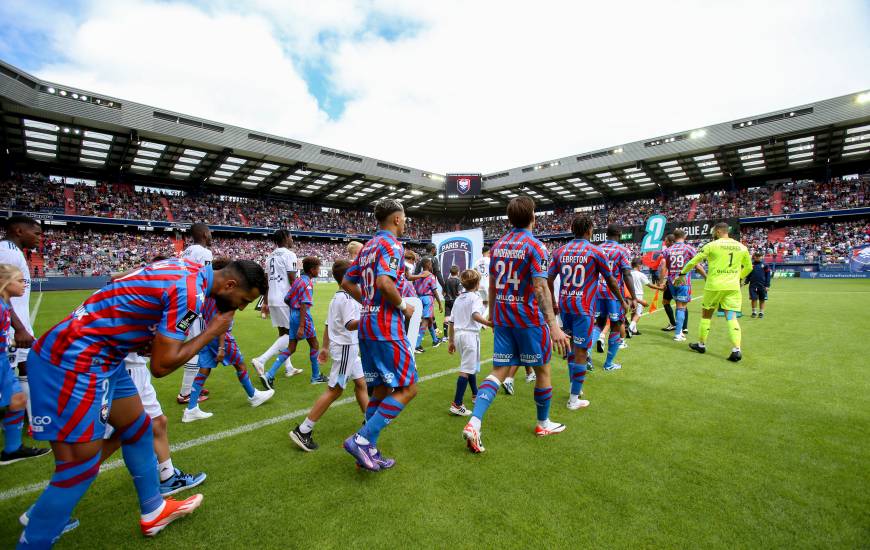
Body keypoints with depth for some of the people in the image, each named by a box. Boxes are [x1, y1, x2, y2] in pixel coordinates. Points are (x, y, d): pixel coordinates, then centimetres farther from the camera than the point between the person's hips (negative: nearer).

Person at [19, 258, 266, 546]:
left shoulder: (192, 269, 1)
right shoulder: (190, 291, -26)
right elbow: (162, 366, -22)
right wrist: (212, 332, -12)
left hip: (102, 354, 10)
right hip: (72, 359, -10)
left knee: (138, 427, 18)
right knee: (80, 467, -4)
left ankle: (153, 511, 34)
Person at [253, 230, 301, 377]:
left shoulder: (270, 256, 14)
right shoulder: (289, 254, -9)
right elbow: (292, 280, -15)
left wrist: (265, 302, 19)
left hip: (273, 299, 8)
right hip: (286, 299, -8)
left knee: (283, 332, 14)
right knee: (290, 333, 1)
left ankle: (288, 368, 19)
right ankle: (261, 360, -9)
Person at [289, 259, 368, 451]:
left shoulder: (336, 298, 12)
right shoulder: (348, 298, -18)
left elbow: (328, 325, 16)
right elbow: (350, 325, -29)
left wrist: (325, 347, 21)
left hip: (349, 348, 10)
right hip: (346, 347, -10)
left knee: (361, 383, 17)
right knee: (334, 391, -3)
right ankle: (303, 431, 5)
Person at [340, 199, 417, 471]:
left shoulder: (368, 246, 15)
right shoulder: (392, 245, -11)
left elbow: (347, 283, 19)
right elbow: (384, 283, -27)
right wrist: (403, 306, -12)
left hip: (367, 325, 9)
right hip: (387, 328, -9)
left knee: (381, 388, 16)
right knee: (408, 388, -1)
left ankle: (369, 451, 23)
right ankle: (363, 439, -2)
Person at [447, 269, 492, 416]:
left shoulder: (458, 299, 14)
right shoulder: (475, 297, -6)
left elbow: (451, 322, 13)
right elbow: (475, 315, -26)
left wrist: (451, 341, 19)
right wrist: (489, 323, -34)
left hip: (458, 334, 8)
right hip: (470, 334, -8)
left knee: (471, 366, 24)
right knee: (466, 370, -7)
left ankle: (475, 394, 40)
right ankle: (456, 404, -9)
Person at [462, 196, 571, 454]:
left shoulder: (497, 245, 7)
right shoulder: (534, 246, -12)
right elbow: (540, 289, -19)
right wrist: (553, 326, -20)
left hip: (502, 317, 5)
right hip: (529, 317, -5)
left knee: (499, 371, 7)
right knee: (543, 370, 15)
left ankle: (474, 423, -7)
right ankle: (543, 424, 32)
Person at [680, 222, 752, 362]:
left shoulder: (712, 245, -5)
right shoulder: (741, 247, 8)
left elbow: (693, 262, -2)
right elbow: (748, 267, 19)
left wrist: (681, 274, 10)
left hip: (714, 286, -3)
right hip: (733, 287, 4)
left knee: (706, 315, 11)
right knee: (731, 317, 2)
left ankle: (701, 344, 22)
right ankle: (736, 350, -8)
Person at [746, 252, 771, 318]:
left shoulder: (765, 265, 1)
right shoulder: (751, 265, 6)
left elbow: (768, 276, 1)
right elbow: (748, 275, 11)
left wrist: (767, 285, -4)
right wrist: (746, 282, -2)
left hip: (762, 286, 0)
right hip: (753, 285, 0)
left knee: (762, 300, 6)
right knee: (754, 298, -3)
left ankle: (761, 312, 17)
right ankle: (754, 312, 10)